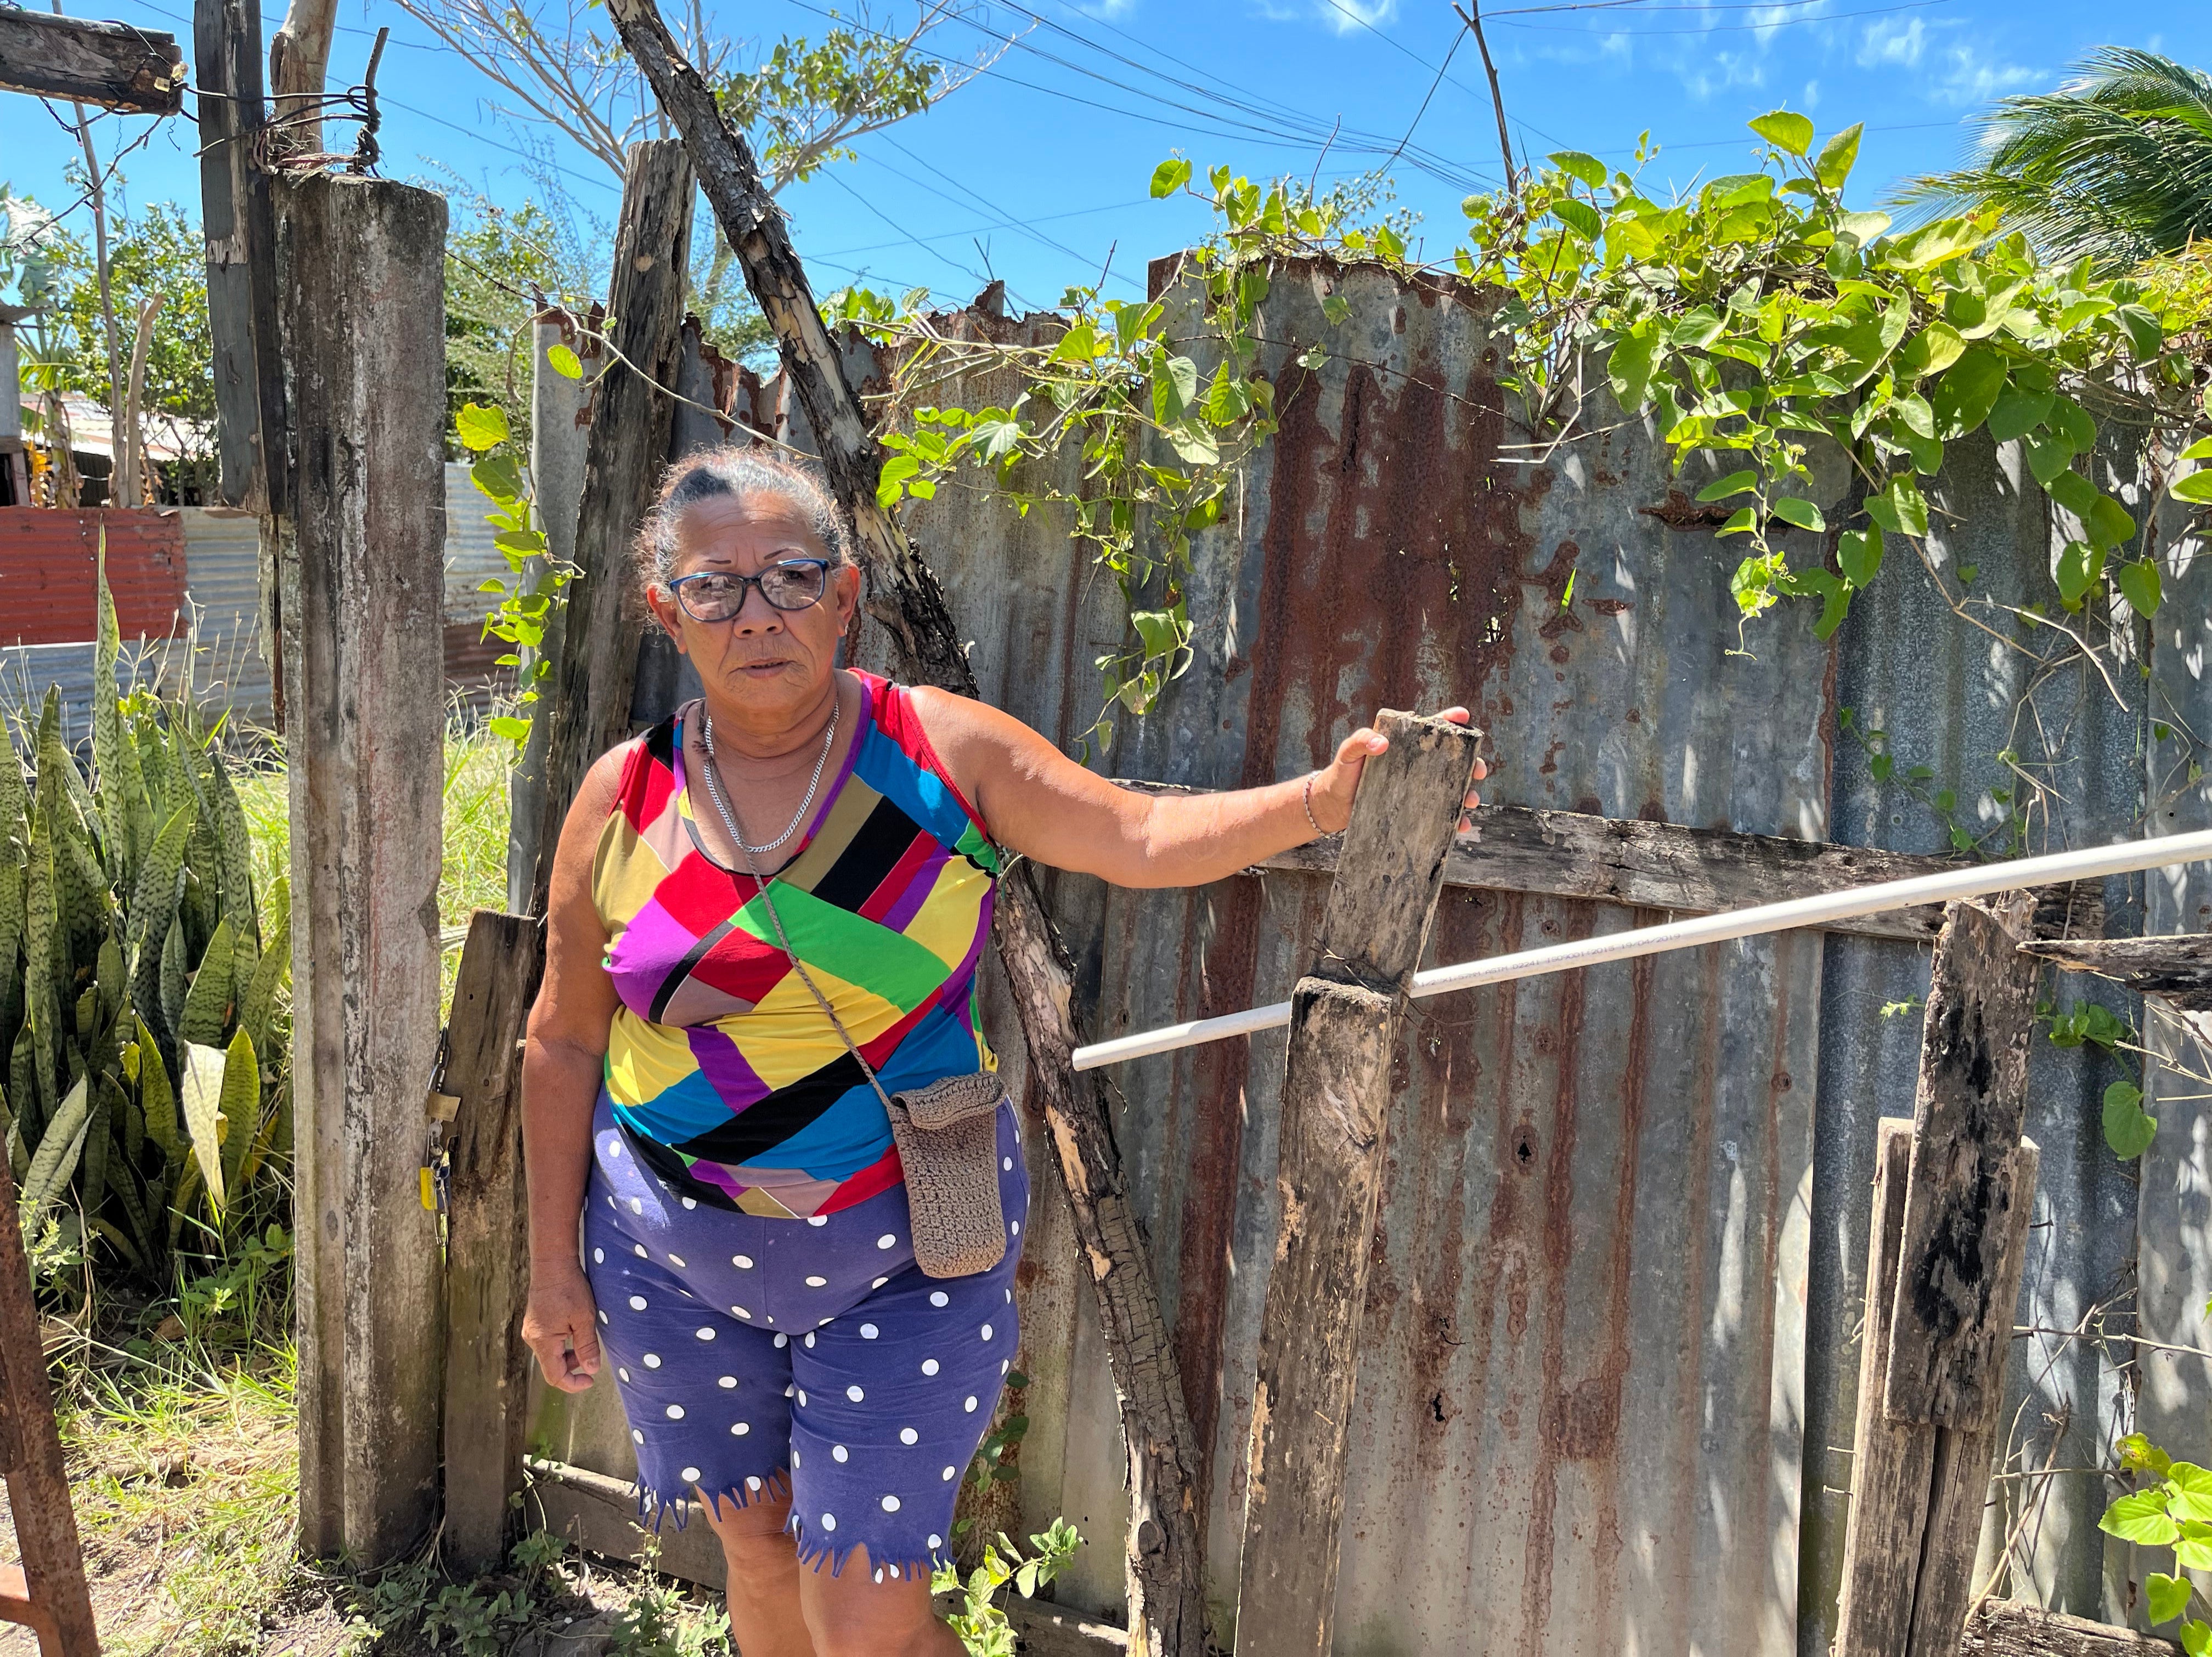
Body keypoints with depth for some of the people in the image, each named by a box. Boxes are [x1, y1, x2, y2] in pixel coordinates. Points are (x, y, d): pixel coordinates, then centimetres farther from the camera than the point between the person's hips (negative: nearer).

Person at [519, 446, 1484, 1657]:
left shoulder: (942, 749, -9)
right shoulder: (624, 798, -5)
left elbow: (1145, 839, -13)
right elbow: (566, 1042, 2)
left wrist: (1325, 797, -29)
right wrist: (553, 1268, 5)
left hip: (906, 1255, -2)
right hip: (678, 1258, 3)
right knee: (757, 1545, 21)